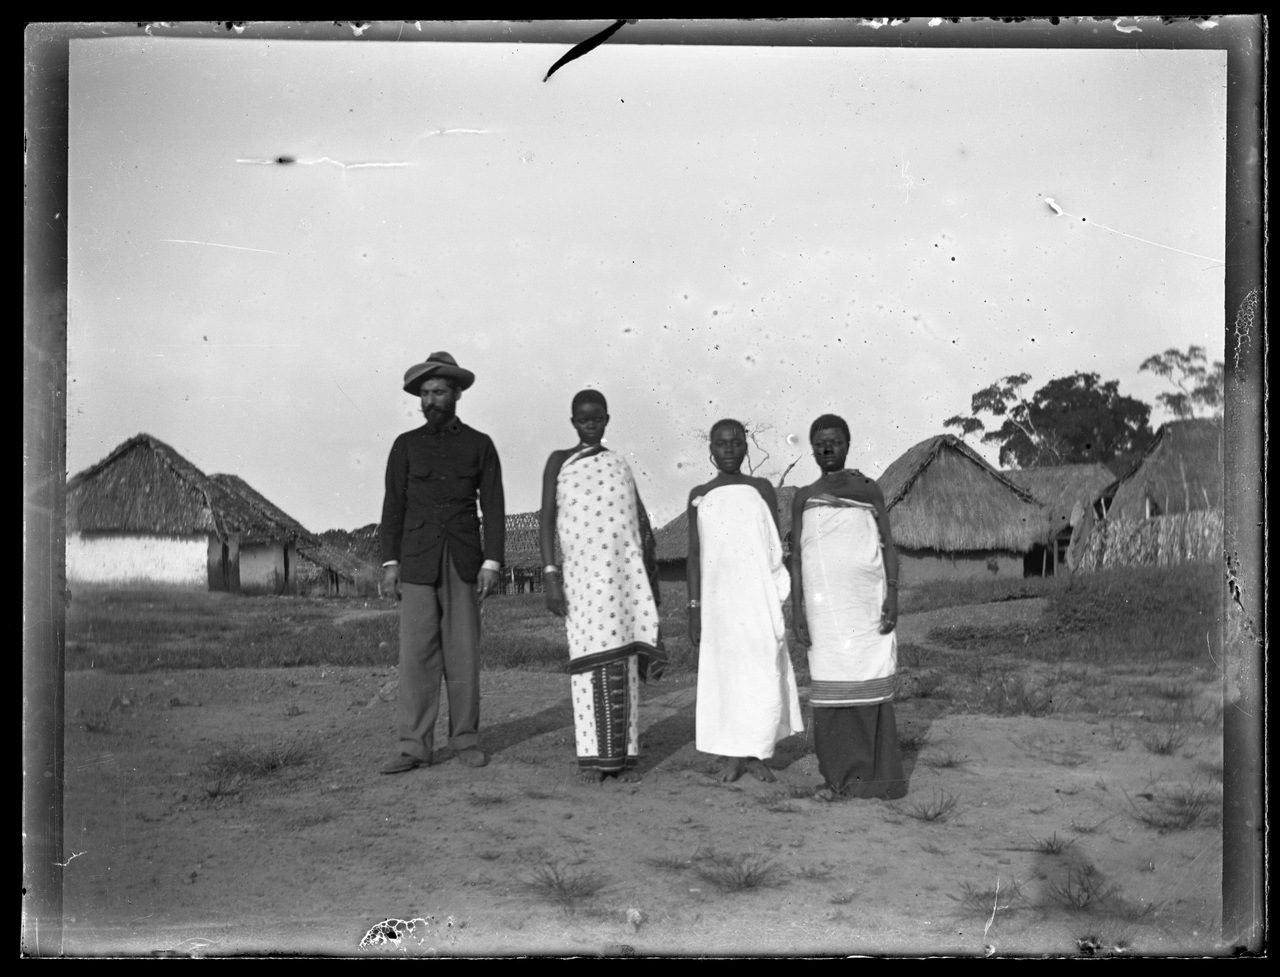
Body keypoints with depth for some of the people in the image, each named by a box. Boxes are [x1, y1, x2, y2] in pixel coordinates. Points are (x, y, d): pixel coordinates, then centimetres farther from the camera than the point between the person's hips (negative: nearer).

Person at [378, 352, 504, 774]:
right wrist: (389, 563, -3)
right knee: (417, 653, -4)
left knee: (463, 653, 1)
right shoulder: (406, 445, 7)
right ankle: (414, 747, -3)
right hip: (417, 561, 0)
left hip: (463, 561, 0)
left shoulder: (479, 445, 6)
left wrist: (492, 562, -8)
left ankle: (466, 740, 11)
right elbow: (393, 507, 5)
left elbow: (493, 507, 2)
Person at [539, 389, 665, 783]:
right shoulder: (559, 461, 8)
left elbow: (642, 522, 17)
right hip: (582, 572, -3)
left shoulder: (619, 463, 17)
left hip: (627, 571, 3)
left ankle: (623, 755, 3)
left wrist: (651, 573, 12)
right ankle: (593, 756, -1)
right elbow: (547, 519, 0)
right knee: (590, 662, -6)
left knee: (625, 664, 0)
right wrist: (549, 575, -10)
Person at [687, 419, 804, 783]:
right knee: (724, 673, 2)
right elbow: (695, 555, 6)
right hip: (719, 598, 0)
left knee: (764, 674, -3)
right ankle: (731, 756, 11)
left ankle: (757, 754, 8)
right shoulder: (700, 496, 6)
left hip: (759, 596, 0)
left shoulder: (762, 489, 6)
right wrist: (694, 609, 0)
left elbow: (777, 551, 7)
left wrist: (781, 602, 3)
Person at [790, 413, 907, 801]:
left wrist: (892, 596, -9)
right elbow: (797, 557, 7)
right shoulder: (803, 498, 10)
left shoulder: (868, 489, 7)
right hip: (824, 606, 1)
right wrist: (797, 609, -3)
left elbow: (888, 546, 3)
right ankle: (837, 774, 4)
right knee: (830, 688, -1)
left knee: (871, 685, -3)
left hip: (868, 603, -1)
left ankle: (874, 774, 1)